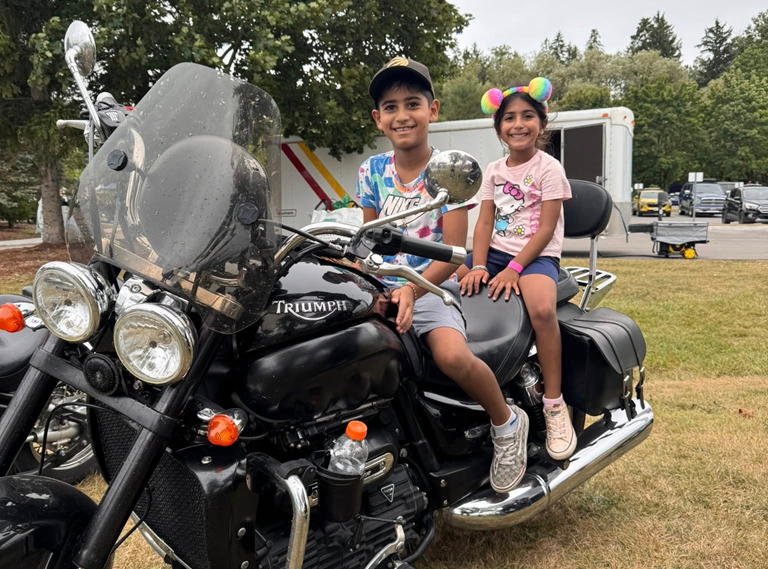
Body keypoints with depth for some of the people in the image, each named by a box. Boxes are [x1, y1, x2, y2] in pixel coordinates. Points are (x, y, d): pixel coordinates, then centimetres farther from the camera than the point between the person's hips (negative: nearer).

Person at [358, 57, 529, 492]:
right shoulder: (372, 171, 9)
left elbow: (454, 250, -11)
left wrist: (412, 290, -27)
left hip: (433, 286, -5)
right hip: (382, 286, 5)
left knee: (453, 357, -32)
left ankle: (507, 422, -1)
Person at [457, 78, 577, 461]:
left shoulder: (548, 168, -2)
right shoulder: (494, 170, 13)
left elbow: (546, 229, -10)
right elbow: (484, 222, 5)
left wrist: (514, 268, -22)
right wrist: (478, 266, -12)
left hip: (537, 256, -6)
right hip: (495, 252, 6)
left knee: (542, 308, -36)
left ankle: (554, 404, -22)